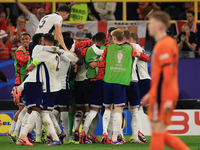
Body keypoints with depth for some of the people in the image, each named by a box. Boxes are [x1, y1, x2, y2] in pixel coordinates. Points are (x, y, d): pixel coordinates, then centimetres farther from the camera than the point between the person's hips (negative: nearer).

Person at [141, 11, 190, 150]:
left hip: (162, 97, -10)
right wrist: (151, 94, 25)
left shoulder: (164, 45, -13)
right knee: (160, 133, 11)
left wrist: (168, 99, -23)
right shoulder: (169, 43, 18)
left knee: (157, 130, -5)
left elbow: (166, 74, -20)